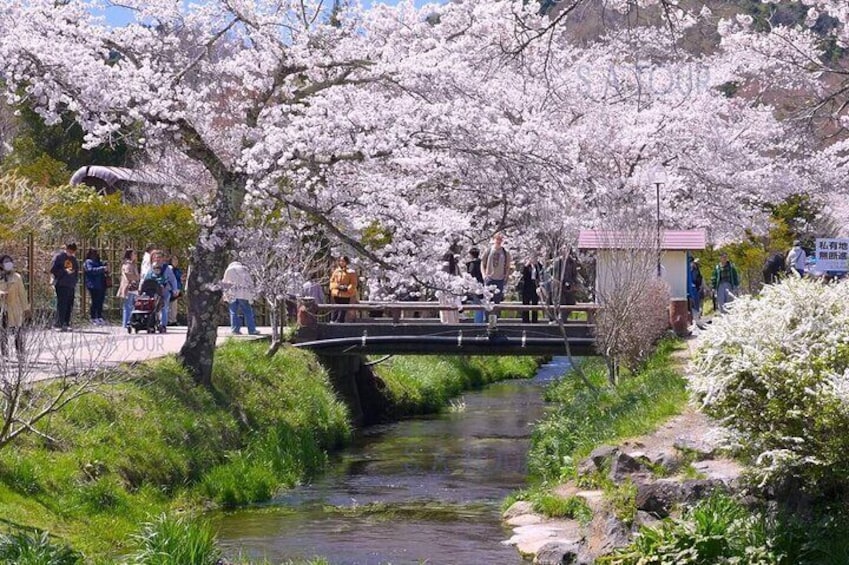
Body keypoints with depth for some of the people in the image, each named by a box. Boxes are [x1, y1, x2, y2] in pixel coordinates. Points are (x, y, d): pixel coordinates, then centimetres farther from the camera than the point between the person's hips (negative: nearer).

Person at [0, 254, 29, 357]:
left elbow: (22, 293, 5)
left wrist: (26, 308, 5)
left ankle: (20, 354, 4)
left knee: (18, 332, -2)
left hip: (15, 309, -1)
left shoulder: (17, 277, 2)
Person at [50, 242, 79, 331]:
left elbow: (77, 270, 26)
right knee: (61, 304, -11)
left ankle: (66, 324, 12)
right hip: (61, 285, -7)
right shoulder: (59, 257, -2)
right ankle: (59, 324, -11)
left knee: (69, 306, 6)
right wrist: (64, 271, -15)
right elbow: (53, 270, -7)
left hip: (71, 285, 7)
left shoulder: (74, 259, 17)